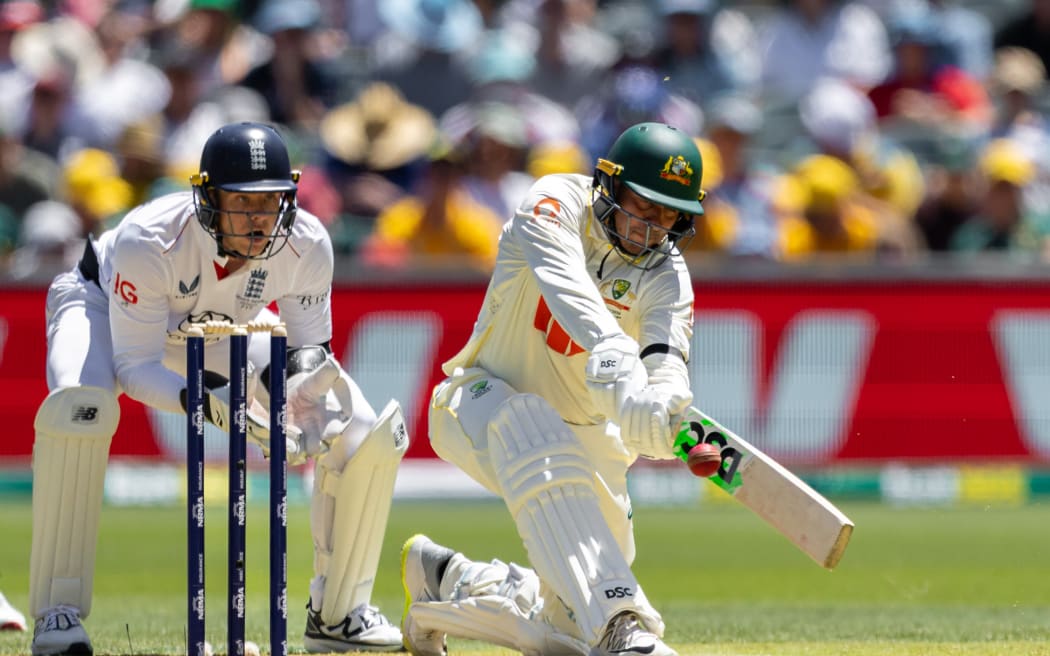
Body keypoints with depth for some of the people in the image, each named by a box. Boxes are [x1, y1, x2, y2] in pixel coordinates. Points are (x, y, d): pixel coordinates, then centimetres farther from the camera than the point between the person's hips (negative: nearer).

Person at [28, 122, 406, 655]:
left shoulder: (307, 246, -29)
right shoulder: (148, 241, -40)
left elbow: (310, 346, -13)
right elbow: (133, 366, -34)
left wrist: (296, 382, -37)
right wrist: (206, 401, -52)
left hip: (228, 329, 4)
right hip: (106, 305, -4)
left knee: (367, 434, -10)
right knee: (80, 407, -40)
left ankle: (336, 612, 10)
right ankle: (58, 613, -28)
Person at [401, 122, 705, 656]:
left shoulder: (665, 276, -8)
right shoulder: (554, 207, -18)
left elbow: (667, 363, -27)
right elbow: (575, 301, -38)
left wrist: (667, 408, -52)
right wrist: (624, 385, -55)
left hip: (583, 432, 5)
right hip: (484, 403, -5)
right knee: (534, 435, -42)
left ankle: (445, 580, 25)